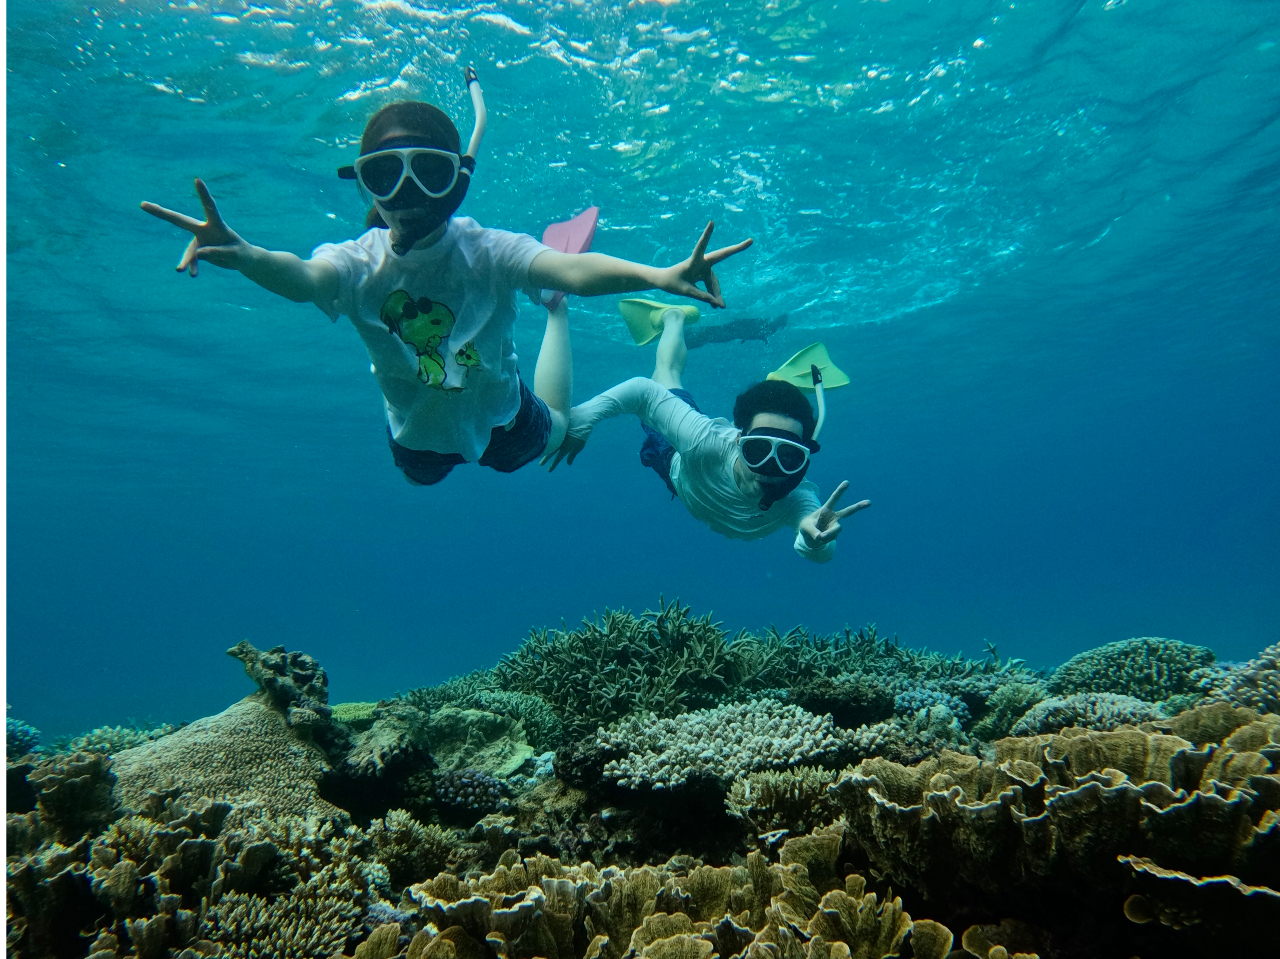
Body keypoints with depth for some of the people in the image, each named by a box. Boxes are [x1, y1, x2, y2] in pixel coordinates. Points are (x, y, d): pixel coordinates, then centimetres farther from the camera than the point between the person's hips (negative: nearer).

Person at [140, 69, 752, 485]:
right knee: (419, 475, 37)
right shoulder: (358, 263, -32)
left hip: (501, 420, -1)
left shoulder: (485, 251, -35)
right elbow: (302, 278, -55)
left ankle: (556, 313, 51)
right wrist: (245, 256, -79)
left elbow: (571, 267, -53)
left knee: (554, 431, 33)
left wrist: (658, 276, -73)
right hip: (417, 435, 2)